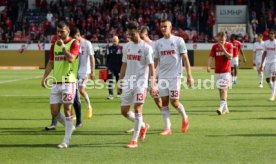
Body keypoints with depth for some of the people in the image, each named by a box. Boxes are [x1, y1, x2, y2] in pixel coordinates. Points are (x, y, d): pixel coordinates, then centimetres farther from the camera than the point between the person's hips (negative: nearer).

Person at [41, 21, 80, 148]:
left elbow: (71, 58, -21)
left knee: (67, 110, -5)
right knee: (54, 112, 3)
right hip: (56, 82, 6)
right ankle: (70, 127, 28)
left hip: (68, 82, -6)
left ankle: (66, 140, 1)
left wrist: (63, 46, -14)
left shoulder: (74, 43, -5)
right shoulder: (54, 45, 14)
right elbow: (51, 62, 20)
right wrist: (45, 77, 9)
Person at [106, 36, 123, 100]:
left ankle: (119, 93, 25)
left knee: (119, 80, 8)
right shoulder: (109, 48, 6)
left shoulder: (121, 48, -2)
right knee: (110, 80, -10)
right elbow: (108, 58, 11)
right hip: (111, 67, 1)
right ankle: (110, 94, -12)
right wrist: (107, 66, 9)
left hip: (118, 67, -1)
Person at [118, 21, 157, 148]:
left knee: (137, 109, -13)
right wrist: (120, 82, 15)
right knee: (124, 111, 5)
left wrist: (153, 85, -15)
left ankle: (135, 140, -7)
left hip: (140, 82, -6)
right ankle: (143, 126, 29)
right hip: (128, 83, 6)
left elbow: (151, 67, -8)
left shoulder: (146, 48, -6)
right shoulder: (126, 47, 10)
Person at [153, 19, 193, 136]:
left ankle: (184, 117, 22)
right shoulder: (158, 43, 9)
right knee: (164, 102, 0)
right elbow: (155, 61, 14)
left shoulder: (178, 41, -2)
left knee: (174, 101, -7)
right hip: (162, 77, 4)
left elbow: (185, 59, -3)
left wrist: (189, 75, -7)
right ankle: (167, 128, 5)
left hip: (175, 76, -4)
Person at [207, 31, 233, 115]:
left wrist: (223, 49, -19)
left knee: (224, 89, -15)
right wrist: (208, 66, -18)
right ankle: (225, 108, 17)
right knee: (220, 90, 8)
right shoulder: (214, 46, 5)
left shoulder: (229, 45, -1)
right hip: (217, 71, 4)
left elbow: (230, 57, -11)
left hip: (226, 71, -4)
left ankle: (221, 107, -23)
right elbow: (211, 57, -2)